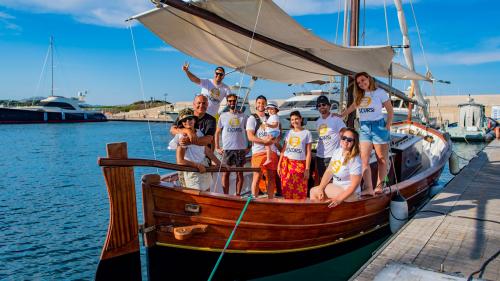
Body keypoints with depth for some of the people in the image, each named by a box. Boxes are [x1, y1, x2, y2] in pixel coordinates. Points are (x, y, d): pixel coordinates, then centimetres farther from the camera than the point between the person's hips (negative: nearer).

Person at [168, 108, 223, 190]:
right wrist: (198, 165, -17)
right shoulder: (182, 138, -13)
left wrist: (220, 164, 10)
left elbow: (208, 151, 12)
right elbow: (180, 161, -17)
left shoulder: (199, 133, 6)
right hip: (193, 174, -7)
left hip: (205, 171, 7)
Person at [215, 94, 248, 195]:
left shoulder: (242, 116, 8)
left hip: (241, 149, 1)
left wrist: (249, 147, 0)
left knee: (240, 173, 4)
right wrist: (217, 147, 1)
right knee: (226, 173, 0)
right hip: (227, 149, 0)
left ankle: (238, 195, 12)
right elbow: (217, 132, 9)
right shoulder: (223, 116, 7)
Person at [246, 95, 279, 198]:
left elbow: (278, 134, 16)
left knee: (271, 177, 6)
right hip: (258, 152, -4)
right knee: (257, 177, -7)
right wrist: (264, 141, -17)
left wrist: (274, 141, -6)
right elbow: (250, 137, -7)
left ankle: (270, 200, 13)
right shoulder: (252, 118, 4)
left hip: (272, 152, 5)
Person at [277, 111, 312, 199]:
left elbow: (308, 153, -1)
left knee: (300, 191, -5)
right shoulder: (289, 133, 12)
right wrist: (279, 164, 6)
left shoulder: (307, 133, 2)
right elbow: (283, 150, 13)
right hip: (286, 164, 3)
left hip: (300, 164, -3)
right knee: (287, 190, 3)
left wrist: (307, 169, -7)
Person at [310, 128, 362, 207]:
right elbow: (329, 172, 1)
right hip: (336, 186, 8)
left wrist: (339, 199, -28)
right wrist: (320, 188, -8)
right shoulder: (337, 151, 0)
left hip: (348, 192, -8)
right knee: (313, 191, 2)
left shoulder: (354, 160, -23)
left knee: (314, 191, -18)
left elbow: (354, 185, -23)